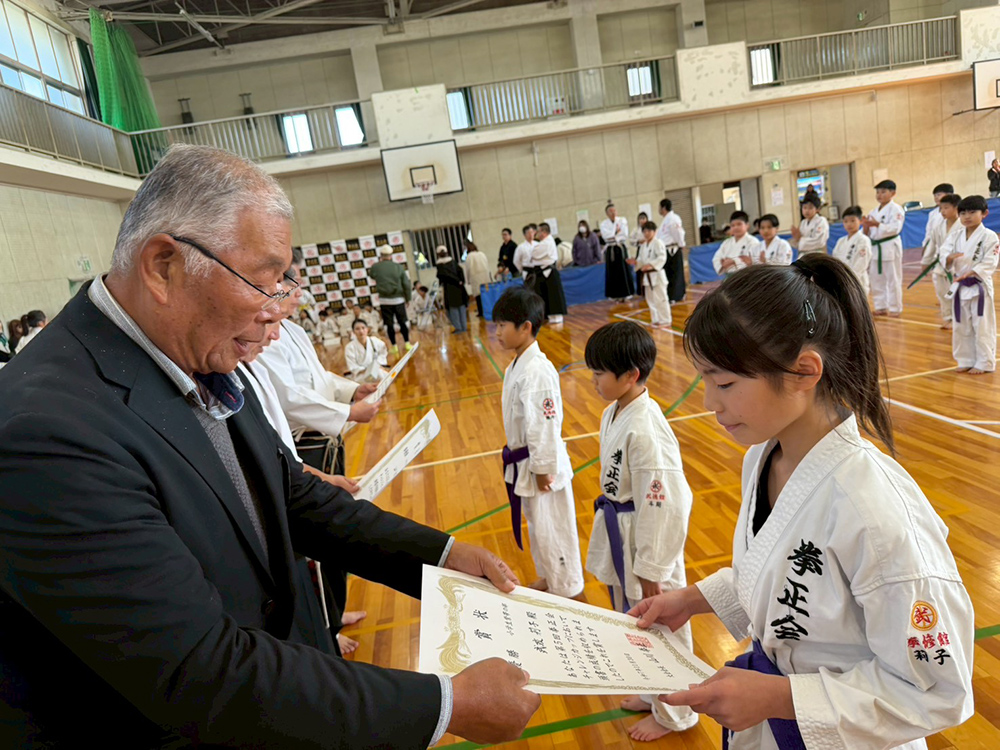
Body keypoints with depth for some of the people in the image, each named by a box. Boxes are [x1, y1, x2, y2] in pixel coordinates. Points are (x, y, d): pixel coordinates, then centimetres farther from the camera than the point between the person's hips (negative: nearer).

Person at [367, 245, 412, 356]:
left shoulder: (375, 267, -5)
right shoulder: (398, 267, -4)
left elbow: (371, 276, 19)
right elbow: (406, 284, -3)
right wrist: (408, 298, 8)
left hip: (384, 301, 0)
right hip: (398, 299, 1)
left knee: (389, 324, 7)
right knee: (402, 322, 12)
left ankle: (394, 346, 11)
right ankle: (407, 343, 16)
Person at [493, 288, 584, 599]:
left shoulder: (537, 371, -26)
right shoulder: (517, 365, 4)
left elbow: (544, 424, -25)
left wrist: (543, 469, -20)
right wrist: (521, 462, 17)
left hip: (540, 464, -9)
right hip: (524, 462, 9)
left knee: (552, 529, 8)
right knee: (537, 526, 25)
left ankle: (569, 590, 28)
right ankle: (548, 579, 45)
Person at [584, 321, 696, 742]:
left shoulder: (646, 429, -28)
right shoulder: (614, 413, 1)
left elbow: (662, 506, -25)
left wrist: (651, 569, -18)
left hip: (647, 542, -9)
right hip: (622, 537, 9)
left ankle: (673, 713, 36)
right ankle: (653, 693, 50)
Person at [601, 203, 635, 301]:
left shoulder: (622, 221, 1)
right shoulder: (603, 224, 3)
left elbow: (625, 236, -8)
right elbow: (606, 236, -12)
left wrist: (613, 237, -10)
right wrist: (616, 232, -10)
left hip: (620, 249, -1)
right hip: (610, 250, 1)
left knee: (624, 271, -2)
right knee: (612, 273, 1)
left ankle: (626, 294, 4)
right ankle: (614, 296, 8)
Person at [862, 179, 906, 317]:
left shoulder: (896, 209, -8)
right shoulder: (875, 211, 13)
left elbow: (895, 228, -20)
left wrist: (878, 224, -29)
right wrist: (867, 228, -7)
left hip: (890, 247, -7)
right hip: (875, 247, 7)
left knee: (893, 279, -1)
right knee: (876, 279, 12)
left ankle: (895, 308, 7)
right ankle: (881, 307, 23)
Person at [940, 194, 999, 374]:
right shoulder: (955, 236, 6)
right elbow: (944, 253, -2)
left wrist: (970, 273, -27)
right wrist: (950, 258, -25)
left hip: (980, 287, -5)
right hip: (960, 288, 5)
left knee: (982, 327, 0)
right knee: (961, 327, 12)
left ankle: (984, 363, 11)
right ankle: (966, 361, 25)